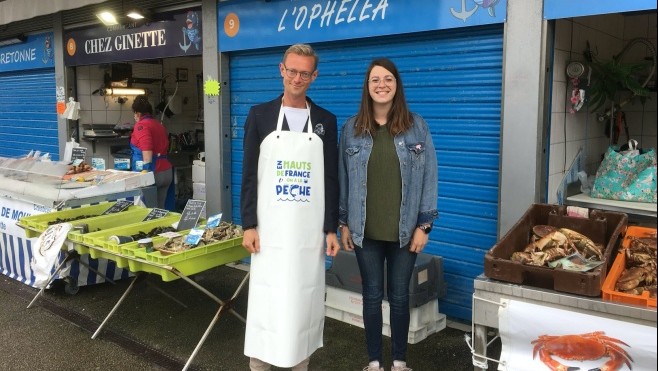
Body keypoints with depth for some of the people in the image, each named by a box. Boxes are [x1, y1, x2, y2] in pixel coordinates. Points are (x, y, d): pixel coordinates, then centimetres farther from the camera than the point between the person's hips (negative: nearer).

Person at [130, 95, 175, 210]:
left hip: (152, 173, -8)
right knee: (160, 209, 10)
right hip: (167, 172, 8)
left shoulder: (141, 125, -7)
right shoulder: (160, 125, 16)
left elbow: (147, 151, -20)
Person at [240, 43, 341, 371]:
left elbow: (332, 180, 6)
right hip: (269, 229, -1)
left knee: (305, 299, 10)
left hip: (310, 231, 2)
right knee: (266, 300, 4)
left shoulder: (326, 121, 5)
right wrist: (248, 225, -6)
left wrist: (331, 229, 1)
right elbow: (249, 175, 0)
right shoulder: (260, 115, 1)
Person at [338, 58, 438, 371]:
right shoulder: (351, 128, 1)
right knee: (372, 295, 11)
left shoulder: (417, 127, -1)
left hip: (405, 231, 0)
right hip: (365, 230, 1)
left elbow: (429, 177, -1)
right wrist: (343, 222, 3)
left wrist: (424, 225, -5)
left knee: (400, 296, 10)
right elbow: (343, 178, 5)